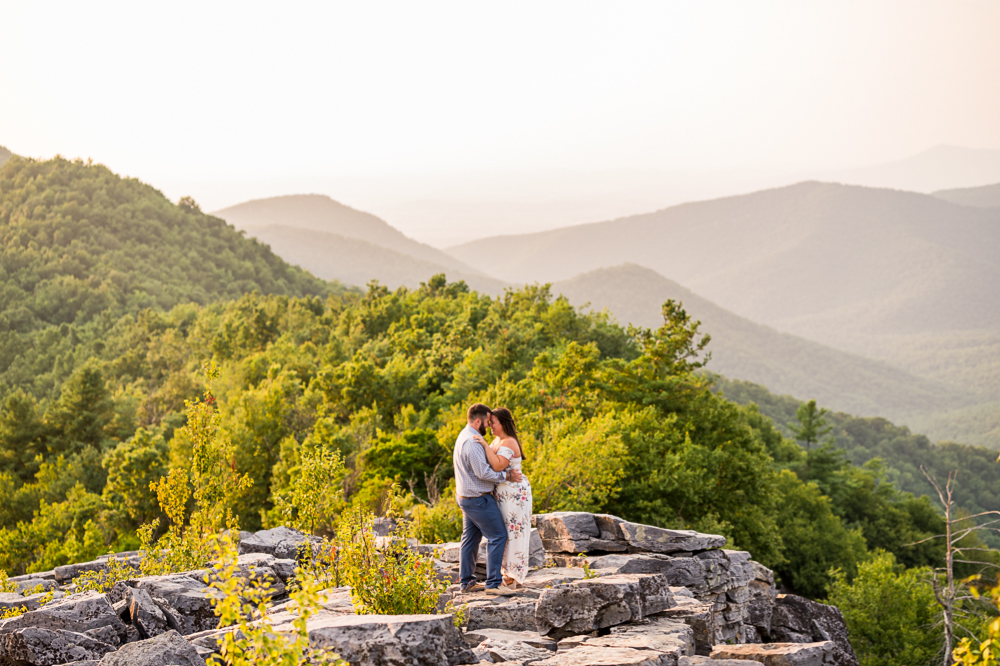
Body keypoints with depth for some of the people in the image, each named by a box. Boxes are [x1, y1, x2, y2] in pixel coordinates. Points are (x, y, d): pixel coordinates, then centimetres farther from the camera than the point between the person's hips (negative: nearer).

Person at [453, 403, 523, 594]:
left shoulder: (465, 436, 11)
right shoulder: (472, 442, -23)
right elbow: (483, 472, -25)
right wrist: (507, 476, -15)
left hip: (466, 497, 11)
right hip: (478, 499, -11)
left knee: (471, 539, 14)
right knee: (497, 536, -5)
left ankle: (467, 582, 19)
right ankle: (493, 583, -5)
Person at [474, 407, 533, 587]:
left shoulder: (508, 443, -20)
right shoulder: (498, 440, 11)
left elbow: (498, 466, -33)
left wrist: (485, 445, -31)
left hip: (514, 494, -10)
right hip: (503, 493, 10)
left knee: (512, 534, -3)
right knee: (505, 533, 14)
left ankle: (514, 578, 4)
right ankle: (510, 573, 22)